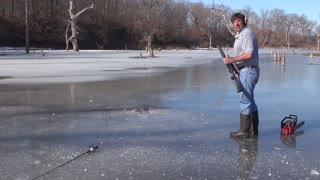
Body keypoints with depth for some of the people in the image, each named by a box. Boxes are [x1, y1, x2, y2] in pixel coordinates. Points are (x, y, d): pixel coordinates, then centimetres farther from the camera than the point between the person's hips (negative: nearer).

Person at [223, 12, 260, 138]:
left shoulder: (247, 34, -12)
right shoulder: (239, 35, 20)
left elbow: (248, 54, -23)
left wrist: (231, 60, -19)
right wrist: (231, 62, 9)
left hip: (248, 71, -11)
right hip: (244, 71, 11)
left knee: (245, 100, -7)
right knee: (249, 100, 14)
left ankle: (244, 131, -2)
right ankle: (253, 129, 22)